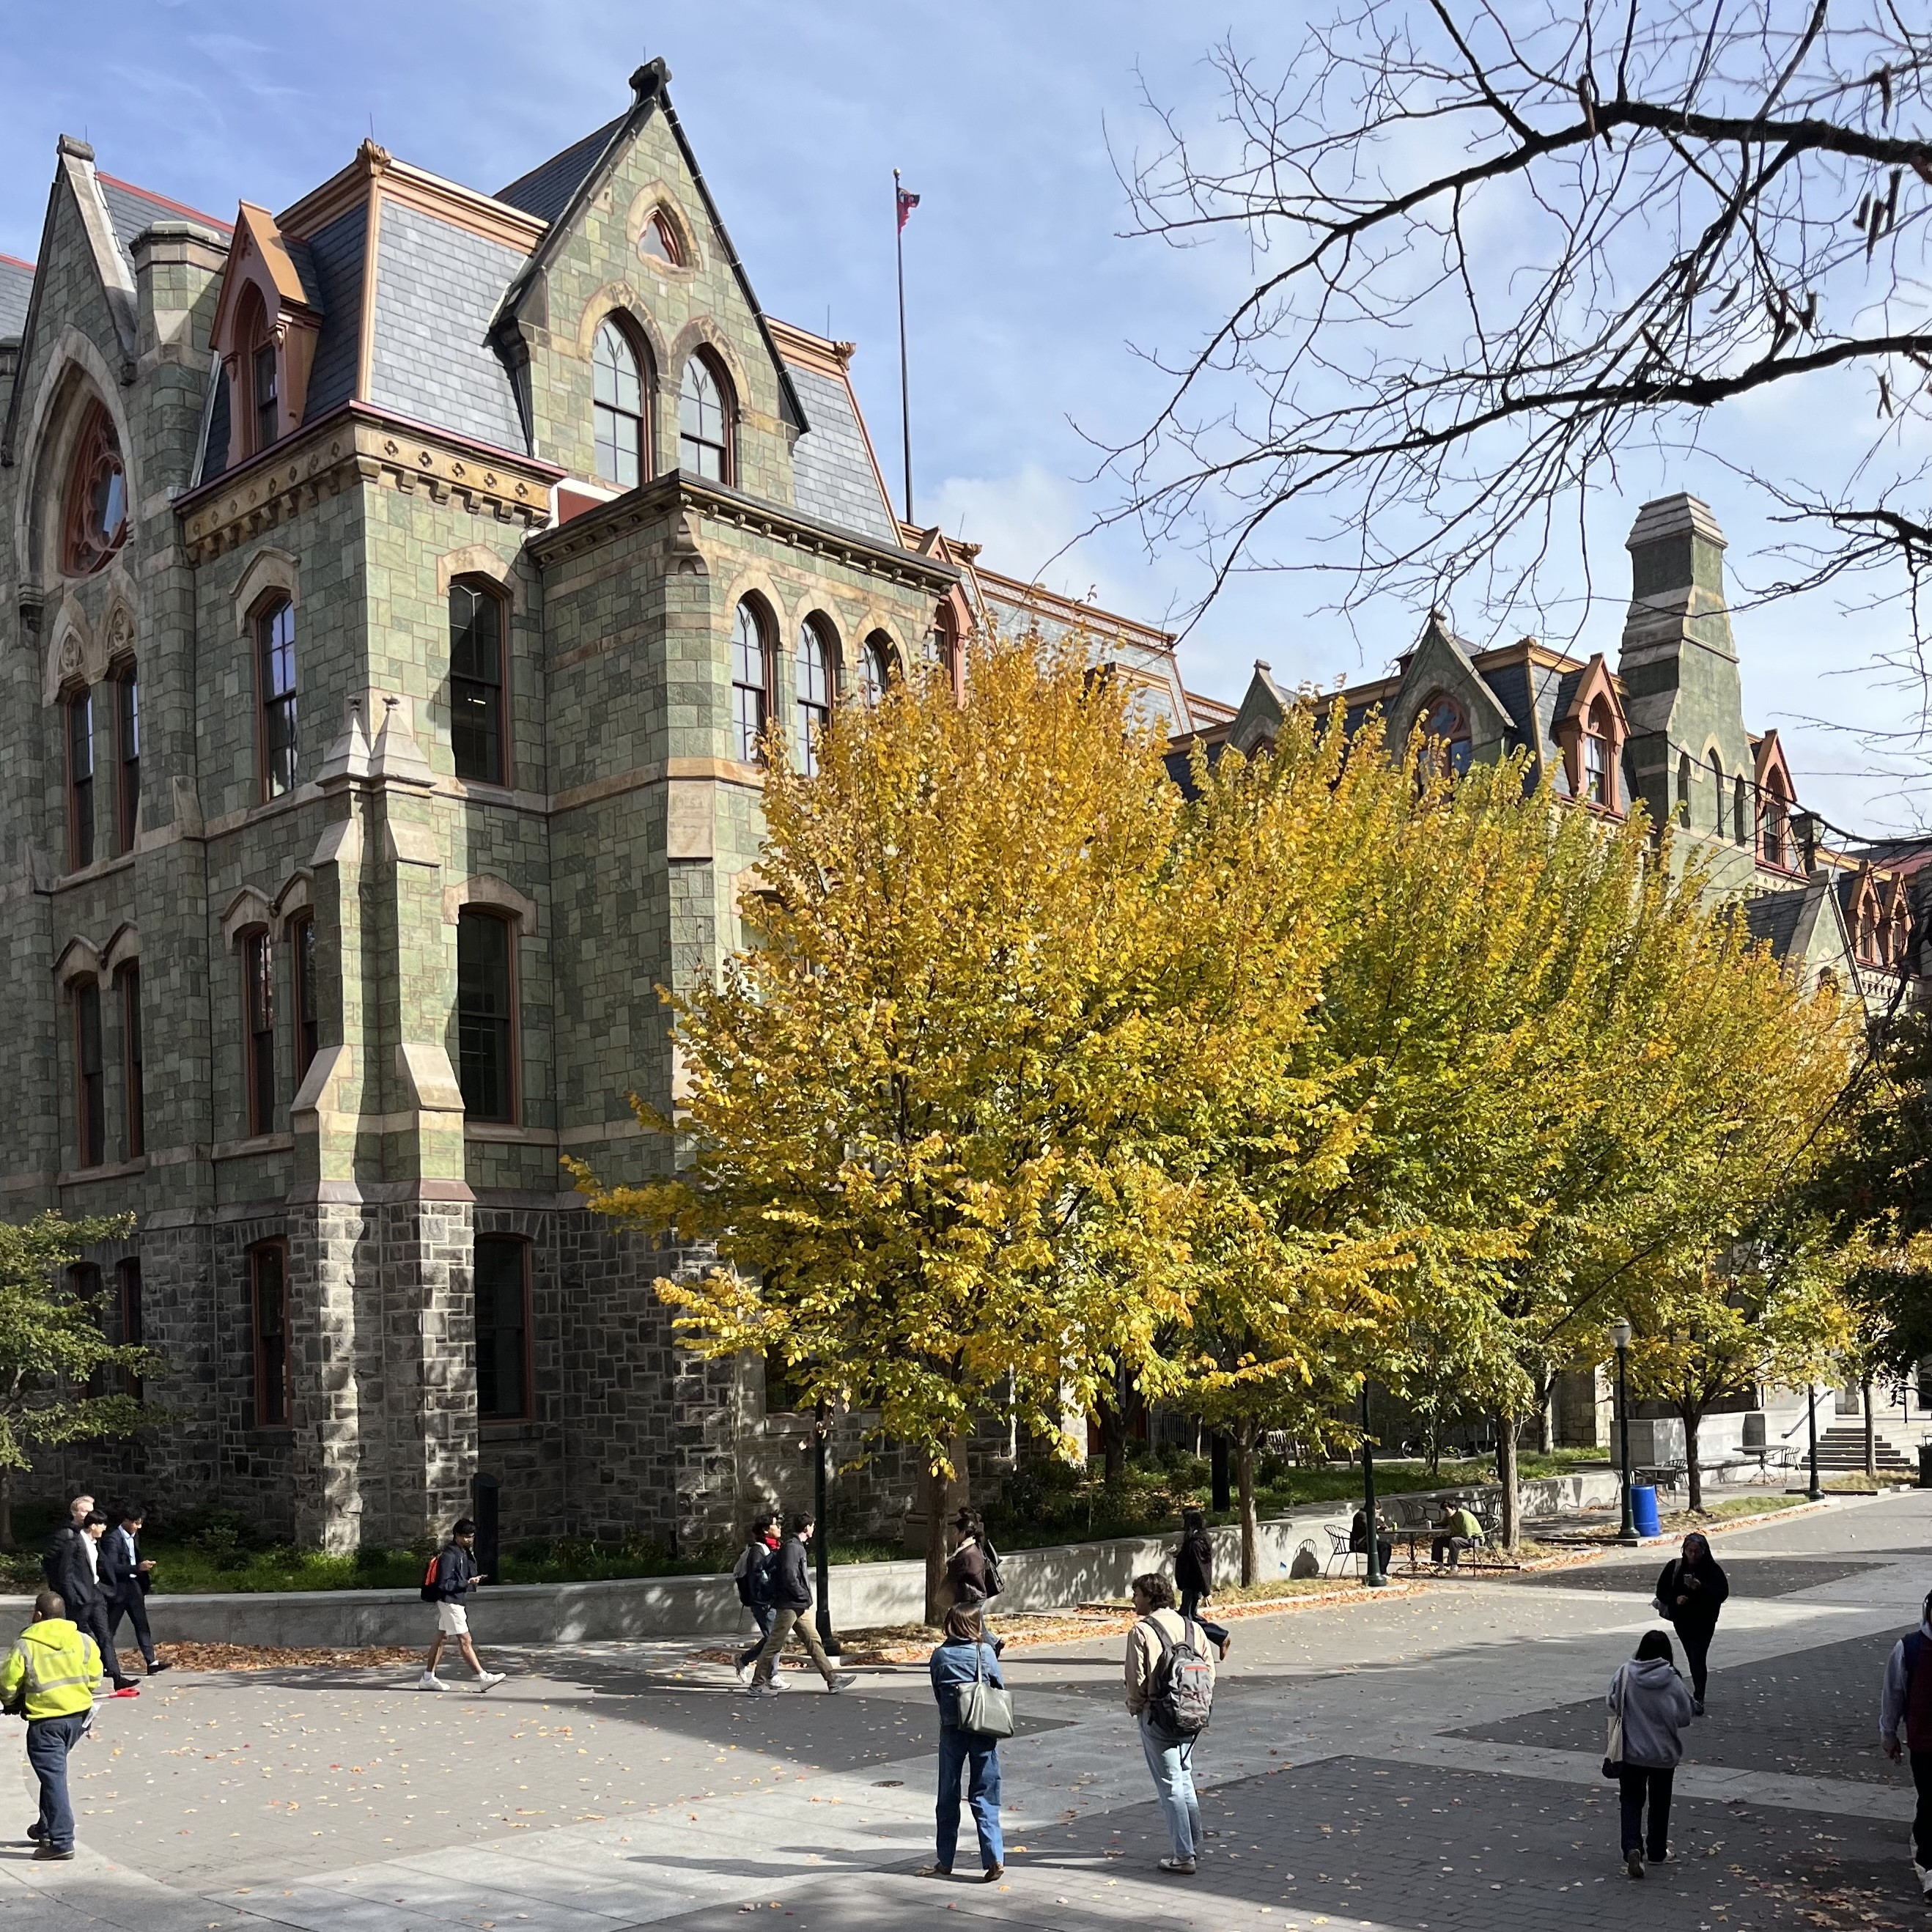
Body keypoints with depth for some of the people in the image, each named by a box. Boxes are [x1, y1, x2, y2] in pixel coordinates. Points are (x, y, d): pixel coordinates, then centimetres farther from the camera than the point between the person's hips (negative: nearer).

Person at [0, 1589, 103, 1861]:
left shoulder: (25, 1647, -10)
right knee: (54, 1772, 23)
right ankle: (45, 1828, 33)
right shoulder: (83, 1641, 1)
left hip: (45, 1721, -5)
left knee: (53, 1778, -2)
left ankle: (61, 1841, -4)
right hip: (79, 1716, 5)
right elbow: (94, 1679, 5)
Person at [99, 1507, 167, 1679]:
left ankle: (151, 1662, -3)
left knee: (142, 1624, 1)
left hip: (134, 1585, 7)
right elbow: (111, 1567, -23)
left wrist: (145, 1567, 7)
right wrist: (138, 1568, -27)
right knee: (110, 1627, 3)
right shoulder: (113, 1539, -15)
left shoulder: (134, 1536, 11)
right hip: (118, 1588, -7)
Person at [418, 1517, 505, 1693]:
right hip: (450, 1601, -10)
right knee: (465, 1641, -8)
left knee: (441, 1639, 13)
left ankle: (428, 1678, 19)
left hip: (456, 1601, 10)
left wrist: (473, 1580, -1)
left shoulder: (464, 1553, 11)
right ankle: (483, 1678, -10)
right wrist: (467, 1583, -23)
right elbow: (444, 1584, -21)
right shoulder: (449, 1555, -18)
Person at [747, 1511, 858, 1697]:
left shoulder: (797, 1546, 15)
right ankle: (757, 1685, 1)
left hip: (798, 1606, 10)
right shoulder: (791, 1547, -16)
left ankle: (832, 1679, 12)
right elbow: (789, 1577, -24)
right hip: (789, 1605, -10)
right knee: (774, 1644, -4)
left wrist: (804, 1596, 14)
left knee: (813, 1641, 10)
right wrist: (804, 1595, -13)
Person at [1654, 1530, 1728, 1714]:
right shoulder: (1675, 1567, -2)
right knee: (1692, 1657, 14)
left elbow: (1723, 1592, -18)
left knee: (1698, 1658, -12)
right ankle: (1698, 1695, 28)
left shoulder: (1713, 1569, -10)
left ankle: (1698, 1699, -11)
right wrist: (1675, 1599, -18)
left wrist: (1701, 1587, -30)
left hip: (1704, 1621, -4)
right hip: (1682, 1620, 4)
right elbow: (1662, 1590, 1)